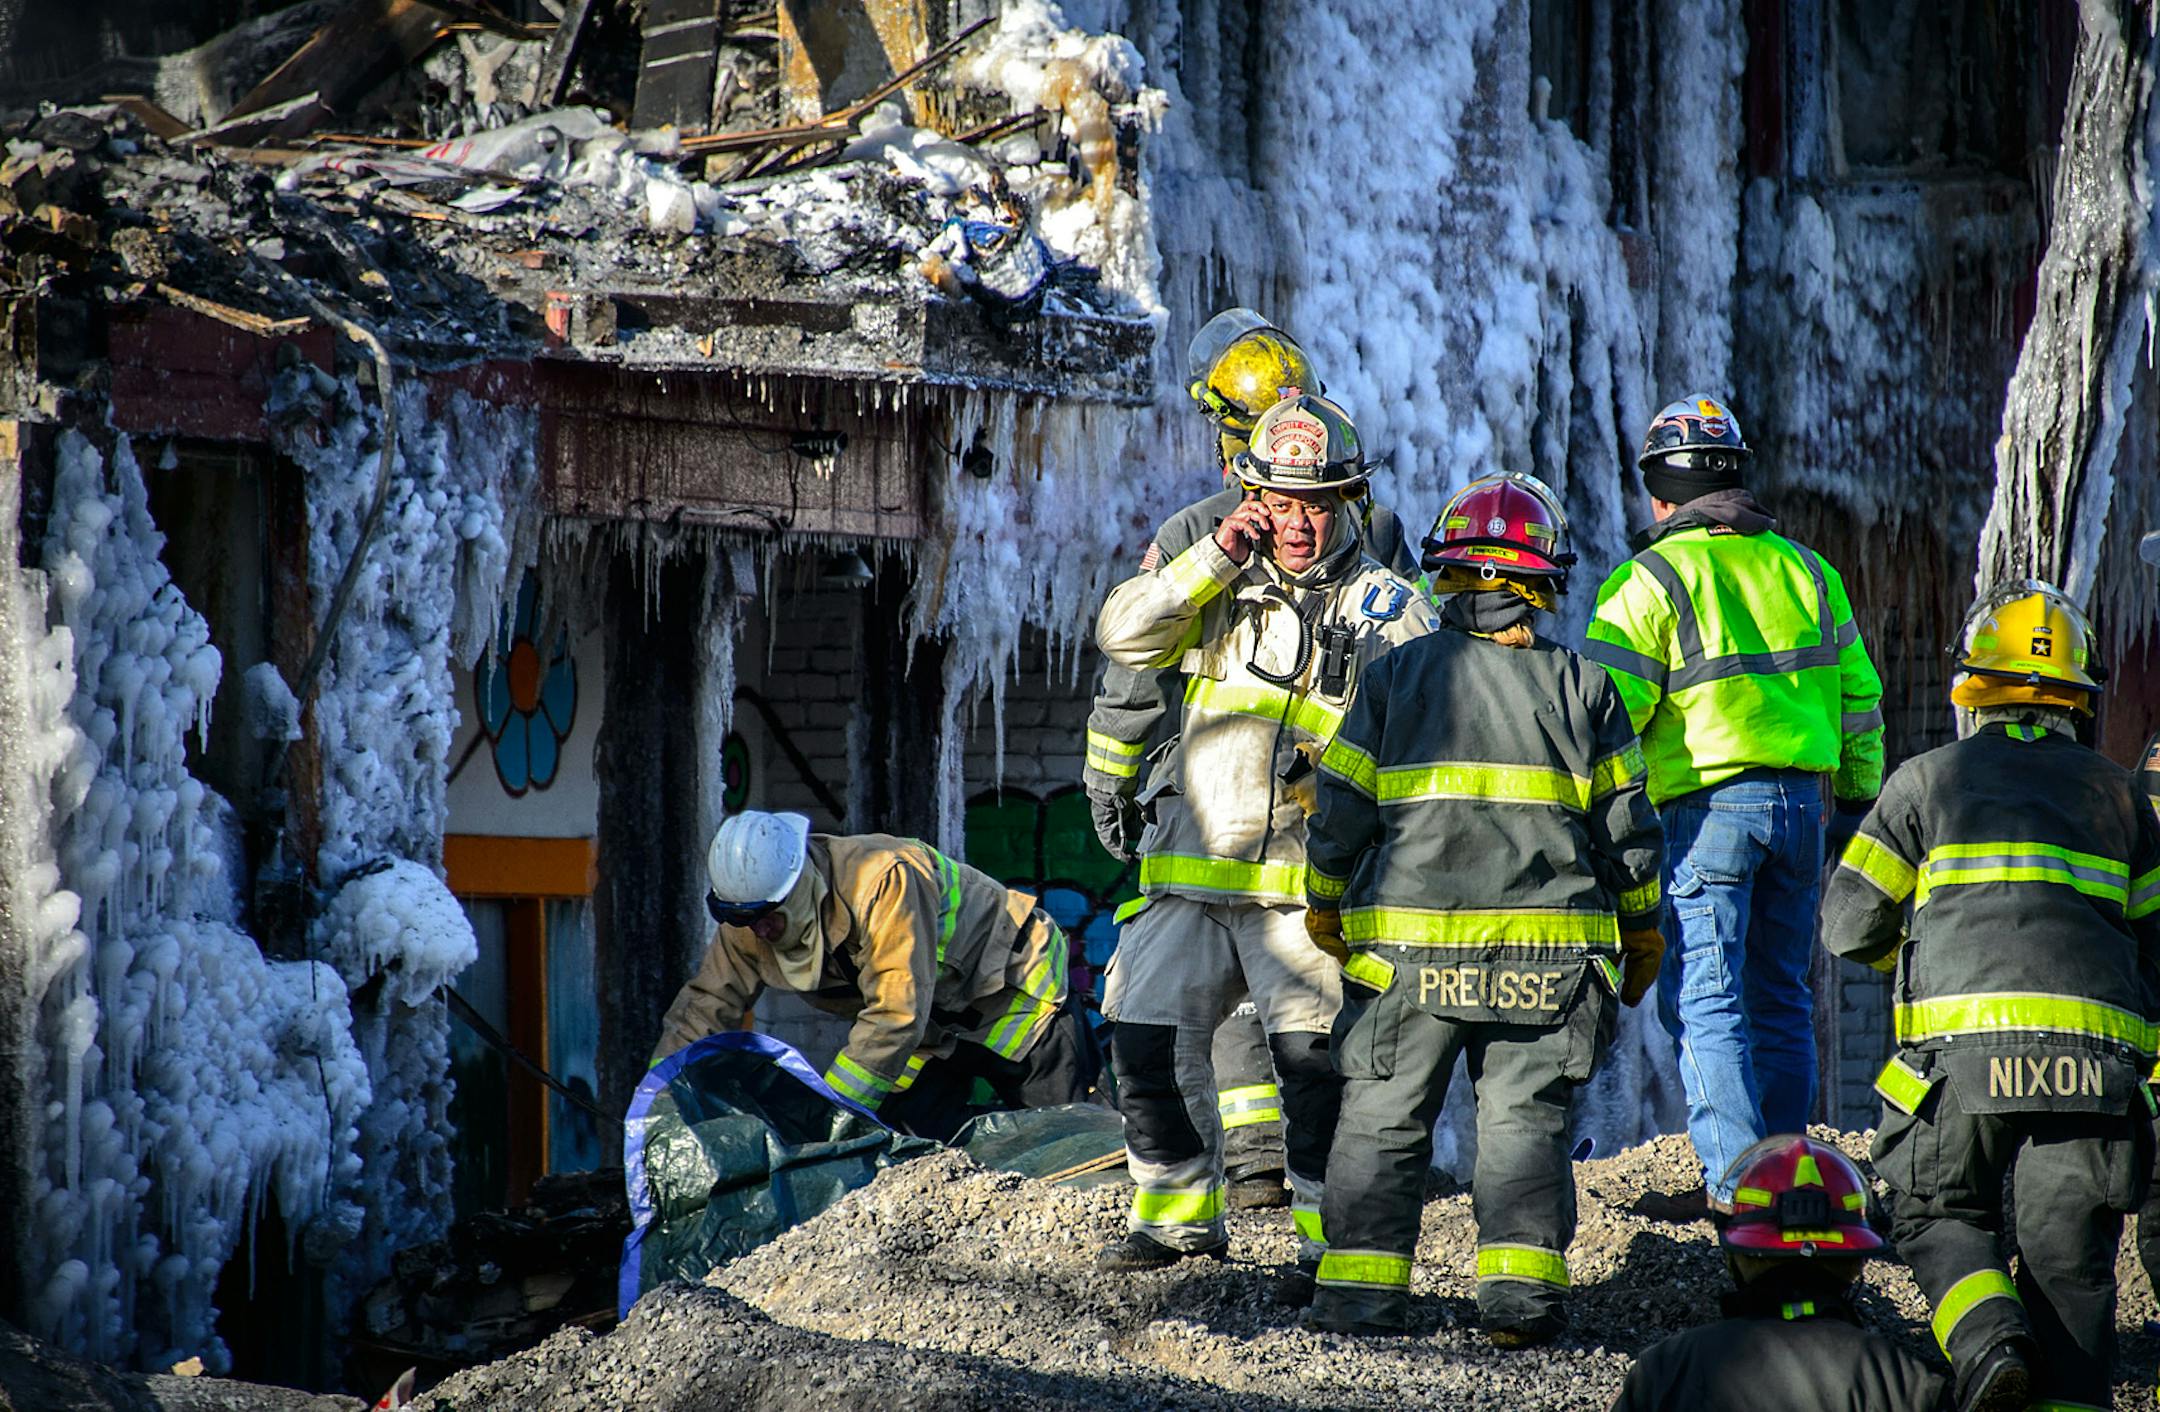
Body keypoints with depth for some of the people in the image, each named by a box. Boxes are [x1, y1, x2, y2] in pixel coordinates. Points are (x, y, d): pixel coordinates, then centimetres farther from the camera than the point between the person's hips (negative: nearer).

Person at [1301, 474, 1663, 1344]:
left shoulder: (1397, 675, 2)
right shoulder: (1579, 685, 3)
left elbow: (1342, 806, 2)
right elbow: (1626, 822, 6)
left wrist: (1324, 903, 17)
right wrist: (1641, 928, 18)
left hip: (1407, 944, 0)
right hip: (1545, 946, 0)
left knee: (1383, 1117, 7)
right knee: (1523, 1118, 5)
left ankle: (1361, 1291, 2)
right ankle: (1519, 1291, -5)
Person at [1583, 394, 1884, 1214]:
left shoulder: (1652, 580, -6)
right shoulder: (1804, 569, 13)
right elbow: (1857, 693, 18)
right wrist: (1858, 799, 26)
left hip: (1710, 802, -6)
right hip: (1801, 797, 6)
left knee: (1703, 1000, -5)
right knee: (1780, 997, 14)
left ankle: (1735, 1181, -14)